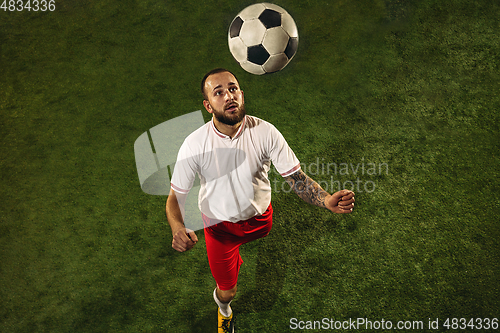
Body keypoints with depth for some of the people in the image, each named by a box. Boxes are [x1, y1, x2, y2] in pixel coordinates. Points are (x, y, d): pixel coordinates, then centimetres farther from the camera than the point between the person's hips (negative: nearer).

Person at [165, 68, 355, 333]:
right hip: (219, 224, -1)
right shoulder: (194, 145, -24)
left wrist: (327, 200, -40)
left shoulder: (266, 132, -22)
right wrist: (177, 228, -38)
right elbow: (176, 194, -17)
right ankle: (222, 306, 43)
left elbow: (296, 177, -21)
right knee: (227, 291, 5)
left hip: (260, 218, 2)